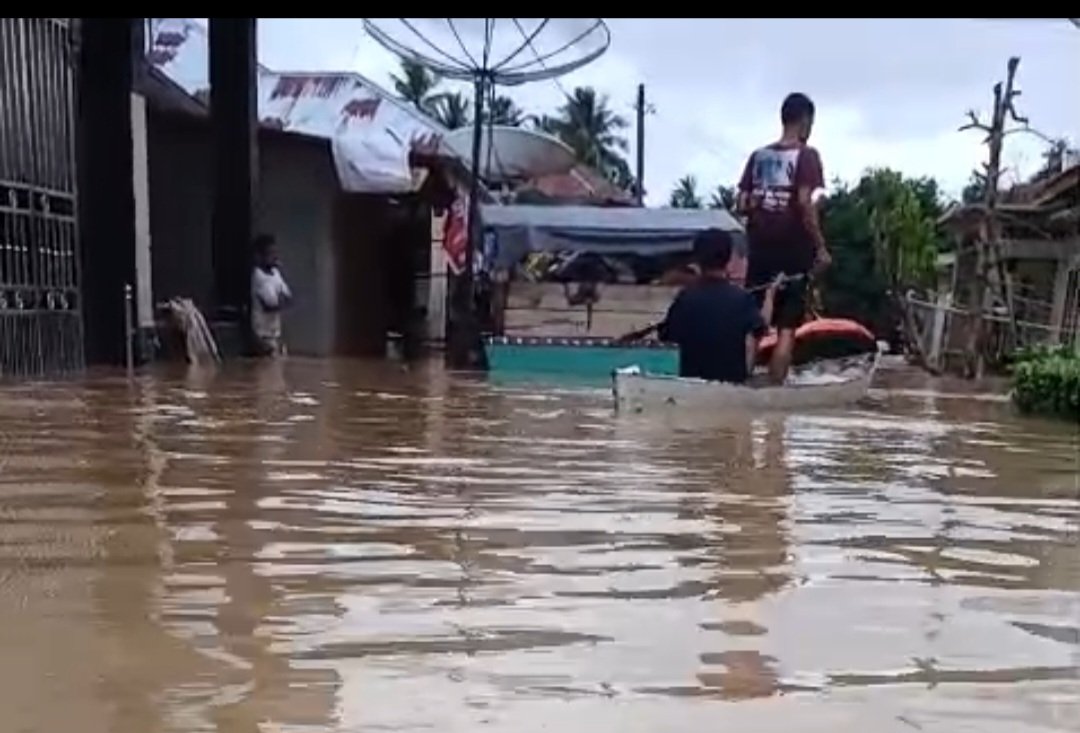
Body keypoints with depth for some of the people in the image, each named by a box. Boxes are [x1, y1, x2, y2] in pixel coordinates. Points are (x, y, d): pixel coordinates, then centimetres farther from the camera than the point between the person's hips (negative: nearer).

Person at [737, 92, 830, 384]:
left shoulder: (758, 155, 9)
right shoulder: (806, 155, -6)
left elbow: (741, 204, 5)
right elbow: (804, 202, -17)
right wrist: (820, 247, -12)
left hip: (760, 247, 5)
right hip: (793, 248, -5)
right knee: (787, 326, 0)